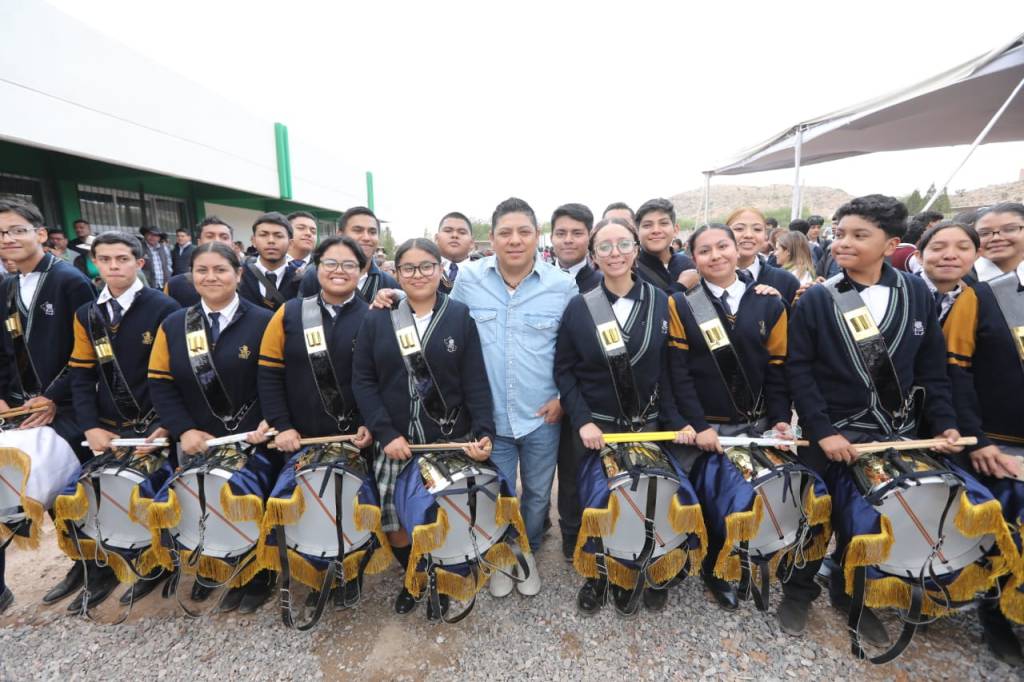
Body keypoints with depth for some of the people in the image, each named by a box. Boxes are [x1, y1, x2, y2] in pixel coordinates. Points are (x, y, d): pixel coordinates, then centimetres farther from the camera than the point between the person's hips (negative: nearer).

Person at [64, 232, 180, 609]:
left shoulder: (164, 308, -9)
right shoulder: (86, 315, 9)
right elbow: (82, 375, 7)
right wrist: (90, 427, -5)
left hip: (154, 426, -4)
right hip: (108, 429, 5)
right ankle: (103, 569, 32)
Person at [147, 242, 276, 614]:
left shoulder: (263, 321, -7)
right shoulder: (173, 324, 4)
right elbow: (160, 384, 2)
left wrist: (269, 422, -20)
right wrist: (184, 430, -8)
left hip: (253, 441, -3)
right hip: (197, 441, 4)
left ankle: (256, 578, 28)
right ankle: (209, 569, 39)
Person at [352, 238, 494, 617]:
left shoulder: (461, 317, 0)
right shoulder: (377, 320, 4)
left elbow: (476, 382, -5)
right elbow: (362, 380, 0)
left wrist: (484, 430, -17)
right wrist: (385, 433, -9)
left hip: (451, 440, -1)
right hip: (395, 441, 2)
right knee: (394, 520, 5)